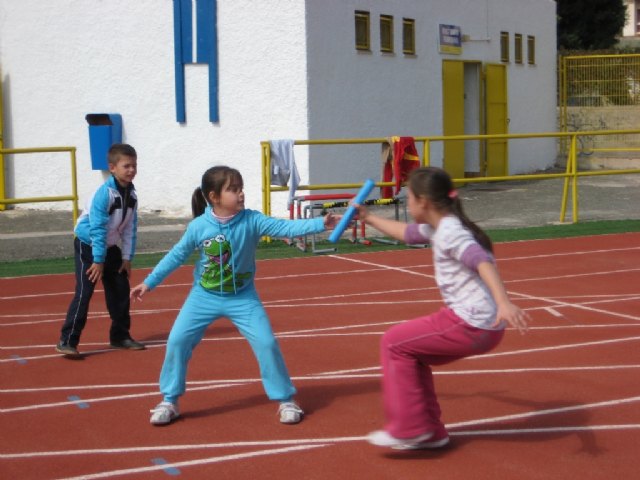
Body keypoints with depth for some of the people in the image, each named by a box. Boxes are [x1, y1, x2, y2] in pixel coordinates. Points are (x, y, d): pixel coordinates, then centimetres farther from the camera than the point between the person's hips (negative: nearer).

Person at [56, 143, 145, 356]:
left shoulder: (132, 194, -1)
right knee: (84, 292, -14)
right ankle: (67, 341, -12)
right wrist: (98, 260, -24)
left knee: (120, 290, 9)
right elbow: (98, 229, -25)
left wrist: (127, 257, -1)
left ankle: (120, 335, 22)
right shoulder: (104, 193, -25)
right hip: (88, 245, -8)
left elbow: (130, 228, 3)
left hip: (110, 247, 8)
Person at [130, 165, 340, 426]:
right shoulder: (198, 226, -14)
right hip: (204, 297, 1)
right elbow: (177, 255, -1)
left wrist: (321, 223, -39)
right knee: (177, 340, -6)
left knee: (266, 343, -8)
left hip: (242, 297, 0)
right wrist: (149, 282, 3)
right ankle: (169, 401, 12)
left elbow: (286, 227, -25)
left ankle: (285, 400, 10)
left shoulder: (252, 220, -16)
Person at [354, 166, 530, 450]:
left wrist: (504, 303, -45)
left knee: (394, 342, -1)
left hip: (472, 325, -10)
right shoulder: (437, 229, 15)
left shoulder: (449, 232, -15)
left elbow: (483, 262, -31)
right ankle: (431, 433, 26)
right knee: (411, 353, 21)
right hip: (480, 327, 10)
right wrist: (369, 219, 43)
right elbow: (407, 233, 36)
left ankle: (408, 428, 2)